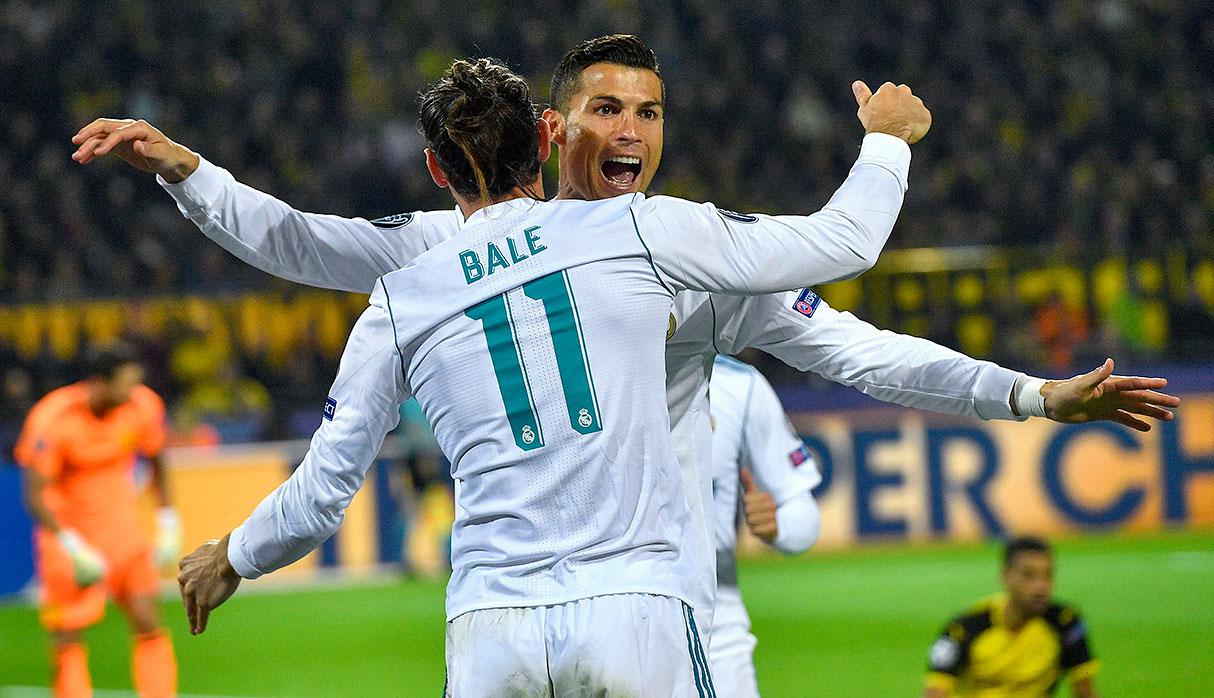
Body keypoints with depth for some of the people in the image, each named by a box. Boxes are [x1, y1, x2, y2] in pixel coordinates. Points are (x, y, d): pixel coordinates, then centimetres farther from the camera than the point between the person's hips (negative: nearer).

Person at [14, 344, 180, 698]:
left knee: (149, 625, -7)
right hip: (65, 532, -4)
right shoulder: (51, 420, -23)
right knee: (68, 640, -4)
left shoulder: (143, 406, -9)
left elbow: (156, 464, 12)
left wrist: (168, 522, 7)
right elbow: (35, 496, -23)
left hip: (122, 522, 4)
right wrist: (74, 548, -32)